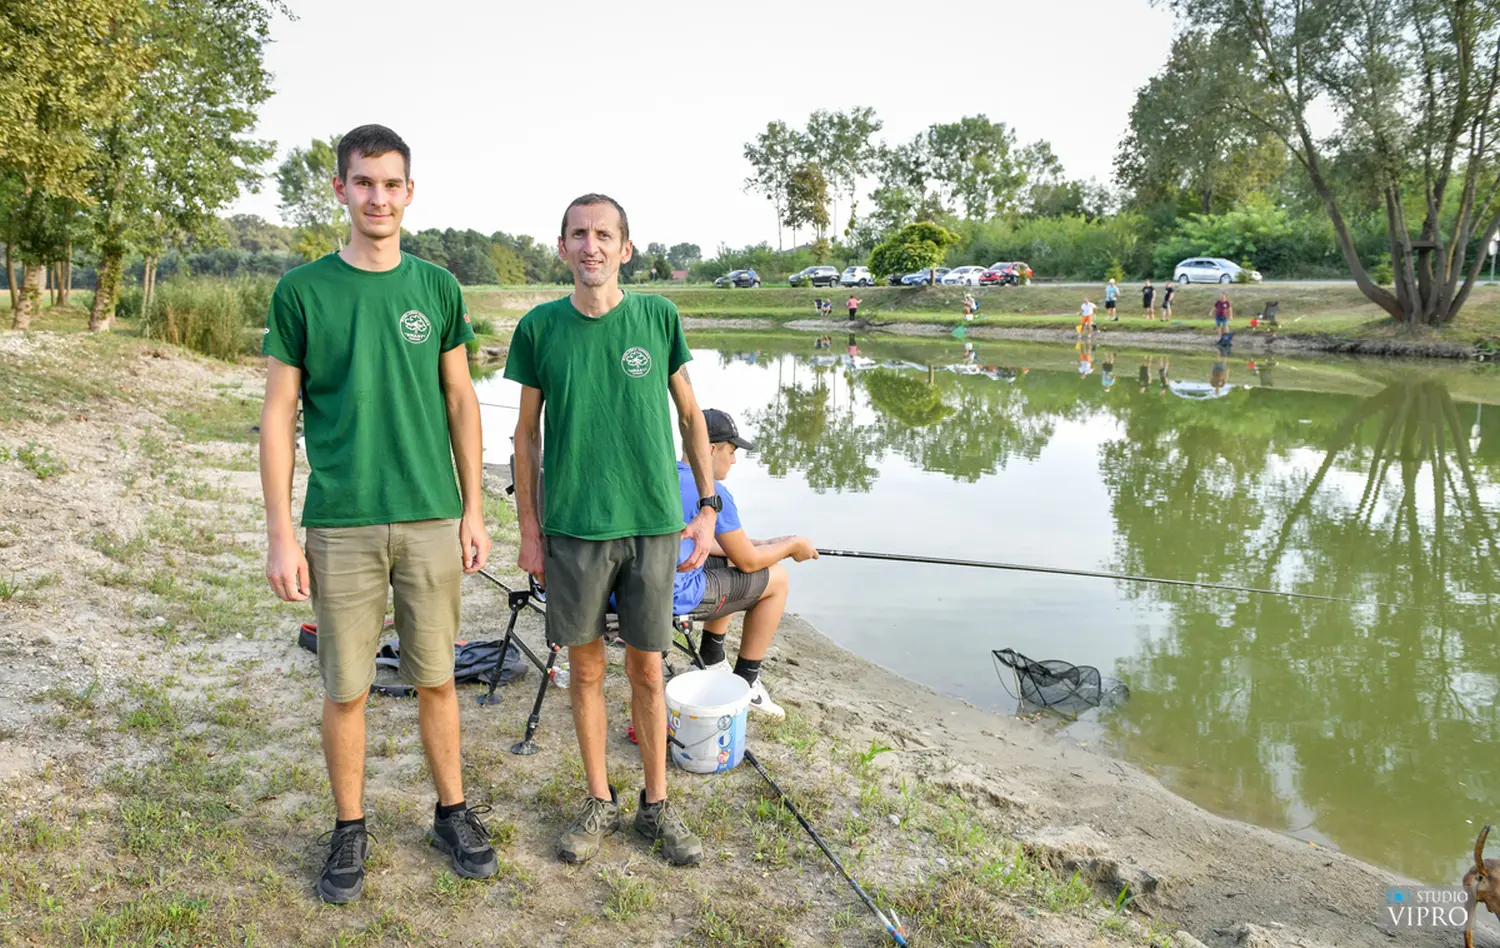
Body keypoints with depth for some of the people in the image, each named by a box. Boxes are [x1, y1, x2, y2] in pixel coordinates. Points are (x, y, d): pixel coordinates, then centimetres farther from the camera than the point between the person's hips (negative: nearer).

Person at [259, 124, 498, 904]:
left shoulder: (437, 288, 5)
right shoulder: (302, 291, -1)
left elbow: (460, 402, 8)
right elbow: (279, 415, -1)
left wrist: (473, 510, 5)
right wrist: (280, 534, -5)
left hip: (431, 519, 1)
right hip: (341, 525, -1)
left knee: (435, 678, 12)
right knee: (345, 688, 8)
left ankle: (452, 813, 29)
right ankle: (350, 830, 27)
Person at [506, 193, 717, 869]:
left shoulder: (658, 318, -1)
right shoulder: (540, 327, -1)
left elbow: (690, 414, 7)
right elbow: (527, 432, 6)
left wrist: (708, 507, 3)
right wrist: (529, 529, 3)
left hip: (651, 525, 0)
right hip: (572, 529, 0)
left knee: (647, 670, 8)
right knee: (586, 669, 10)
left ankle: (656, 804, 25)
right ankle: (599, 802, 28)